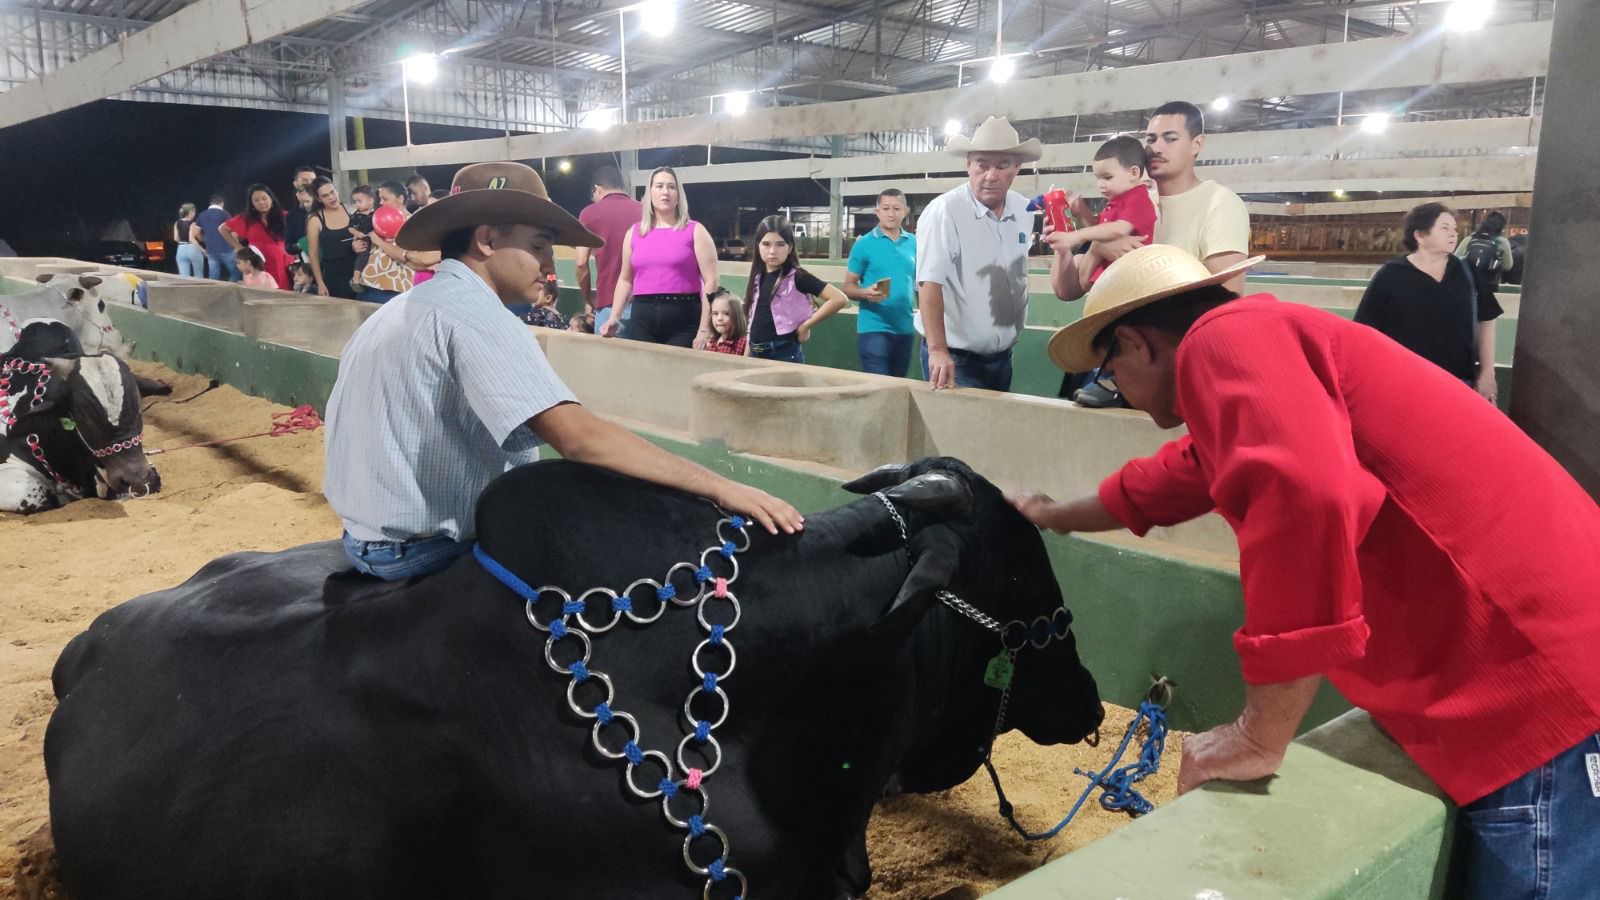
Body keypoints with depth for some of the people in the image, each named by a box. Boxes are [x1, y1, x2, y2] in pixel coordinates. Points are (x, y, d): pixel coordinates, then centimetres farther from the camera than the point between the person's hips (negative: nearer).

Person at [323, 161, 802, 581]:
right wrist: (720, 488, -31)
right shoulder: (472, 312, -20)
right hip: (420, 553, -10)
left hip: (365, 537, 10)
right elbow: (580, 437, -32)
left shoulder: (399, 309, 11)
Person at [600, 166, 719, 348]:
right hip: (643, 318, 3)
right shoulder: (634, 233, 13)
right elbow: (625, 279, 20)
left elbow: (710, 281, -4)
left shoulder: (694, 231, 2)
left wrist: (704, 329, -11)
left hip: (683, 319, -3)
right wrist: (614, 318, 10)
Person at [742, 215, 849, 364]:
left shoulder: (797, 277, -10)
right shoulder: (758, 277, 9)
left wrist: (805, 325, -13)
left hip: (784, 353, -6)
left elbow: (840, 299, -19)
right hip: (757, 355, 6)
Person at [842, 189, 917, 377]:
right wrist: (866, 293, -24)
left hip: (905, 328, 4)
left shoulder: (914, 243, 6)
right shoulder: (864, 244, -4)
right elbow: (848, 288, -3)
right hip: (873, 328, -4)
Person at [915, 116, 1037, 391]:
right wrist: (937, 351, -29)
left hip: (1002, 357, 7)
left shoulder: (1025, 212, 2)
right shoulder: (944, 212, -18)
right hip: (955, 358, -7)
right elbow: (930, 284, -24)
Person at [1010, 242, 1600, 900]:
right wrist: (1054, 516, 52)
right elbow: (1166, 482, 35)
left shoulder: (1223, 336, -13)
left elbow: (1306, 496, -32)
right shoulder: (1265, 340, 18)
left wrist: (1259, 736, -22)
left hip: (1538, 686, -9)